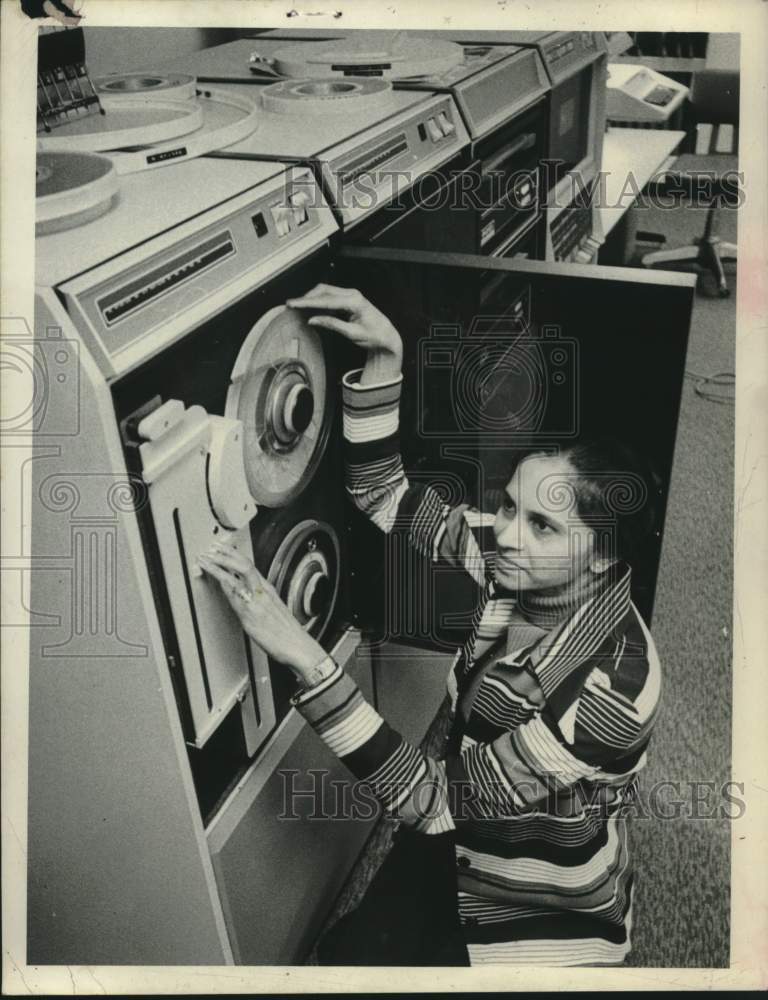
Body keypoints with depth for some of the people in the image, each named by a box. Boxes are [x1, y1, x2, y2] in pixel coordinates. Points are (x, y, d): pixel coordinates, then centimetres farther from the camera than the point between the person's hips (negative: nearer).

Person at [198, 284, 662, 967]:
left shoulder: (611, 690, -35)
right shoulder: (514, 564, -16)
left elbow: (435, 800, -36)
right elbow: (382, 491, -8)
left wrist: (306, 660, -46)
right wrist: (385, 358, -23)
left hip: (553, 911, -5)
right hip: (463, 849, 5)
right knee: (344, 956, -2)